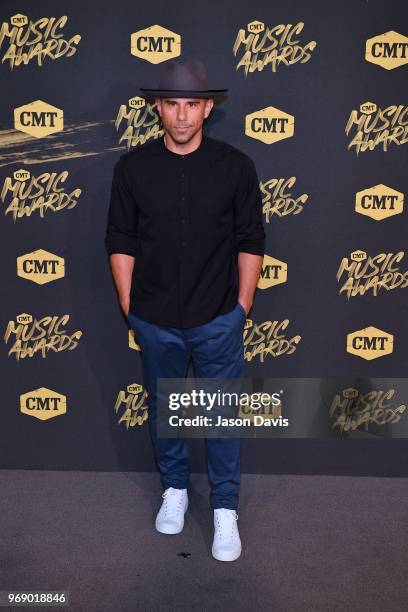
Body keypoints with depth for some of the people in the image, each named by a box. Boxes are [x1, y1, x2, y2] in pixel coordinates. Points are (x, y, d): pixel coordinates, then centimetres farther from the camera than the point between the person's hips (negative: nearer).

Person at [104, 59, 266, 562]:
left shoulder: (235, 166, -5)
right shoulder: (132, 167, -3)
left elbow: (250, 241, 0)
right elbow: (120, 242, 2)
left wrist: (242, 306, 0)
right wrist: (129, 307, 2)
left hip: (218, 319, -1)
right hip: (155, 321, 2)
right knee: (162, 408, 17)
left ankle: (225, 508, 26)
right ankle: (174, 488, 40)